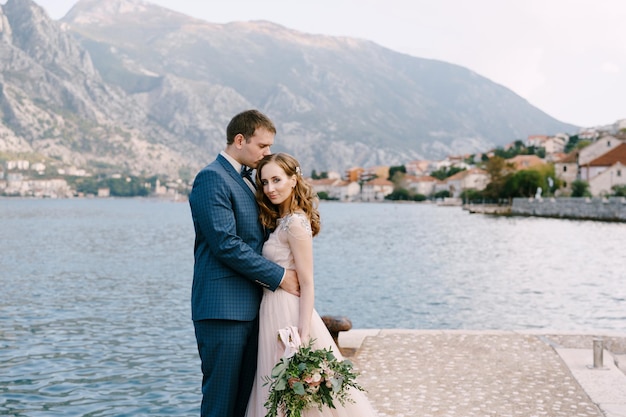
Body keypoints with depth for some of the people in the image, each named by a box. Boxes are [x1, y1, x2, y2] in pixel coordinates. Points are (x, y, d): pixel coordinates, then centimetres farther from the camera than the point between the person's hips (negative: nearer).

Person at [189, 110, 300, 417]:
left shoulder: (246, 182, 18)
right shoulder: (212, 178, -10)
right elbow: (225, 244, -19)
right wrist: (279, 276, -14)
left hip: (249, 308, 9)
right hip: (222, 310, -9)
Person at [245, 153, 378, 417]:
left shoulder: (295, 223, -15)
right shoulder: (281, 220, 12)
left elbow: (307, 285, -18)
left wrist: (303, 335, -22)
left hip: (287, 315, -9)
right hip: (275, 312, 9)